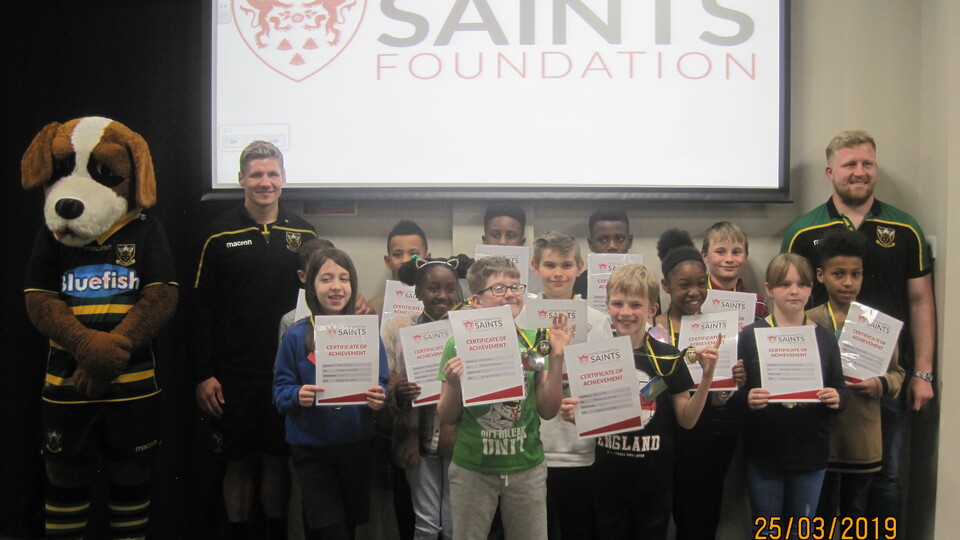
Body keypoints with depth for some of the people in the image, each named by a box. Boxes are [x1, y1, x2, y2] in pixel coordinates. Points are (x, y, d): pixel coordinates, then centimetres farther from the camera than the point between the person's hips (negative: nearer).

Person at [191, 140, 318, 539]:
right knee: (238, 464, 8)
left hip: (287, 371, 2)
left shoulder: (303, 233, 6)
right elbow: (201, 310, -1)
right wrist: (203, 374, -6)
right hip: (234, 375, -2)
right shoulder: (219, 234, -1)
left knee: (277, 461, 11)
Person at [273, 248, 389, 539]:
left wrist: (379, 398, -22)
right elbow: (280, 389, -6)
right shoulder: (297, 335, -8)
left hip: (357, 444, 3)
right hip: (311, 447, -2)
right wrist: (297, 396, -26)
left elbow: (381, 385, -1)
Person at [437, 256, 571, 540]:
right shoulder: (460, 344, -7)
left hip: (527, 468, 2)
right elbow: (447, 417, -1)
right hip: (472, 470, -1)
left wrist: (556, 358, -10)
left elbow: (548, 410, 0)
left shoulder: (534, 342, -1)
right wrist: (453, 383, -20)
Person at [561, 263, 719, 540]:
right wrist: (573, 415, -17)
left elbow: (686, 420, -3)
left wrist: (707, 378, -15)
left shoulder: (669, 357, -7)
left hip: (654, 481, 0)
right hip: (608, 480, 1)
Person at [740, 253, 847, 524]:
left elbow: (840, 391, 8)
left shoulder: (824, 337, 4)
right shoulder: (751, 335, -4)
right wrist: (748, 399, -25)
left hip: (811, 453, 2)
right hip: (763, 453, -2)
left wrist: (836, 399, -14)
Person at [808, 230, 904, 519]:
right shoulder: (809, 321, -7)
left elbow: (897, 373, 8)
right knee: (823, 512, 11)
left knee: (856, 511, 19)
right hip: (822, 437, -3)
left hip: (864, 438, 3)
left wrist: (881, 384, -12)